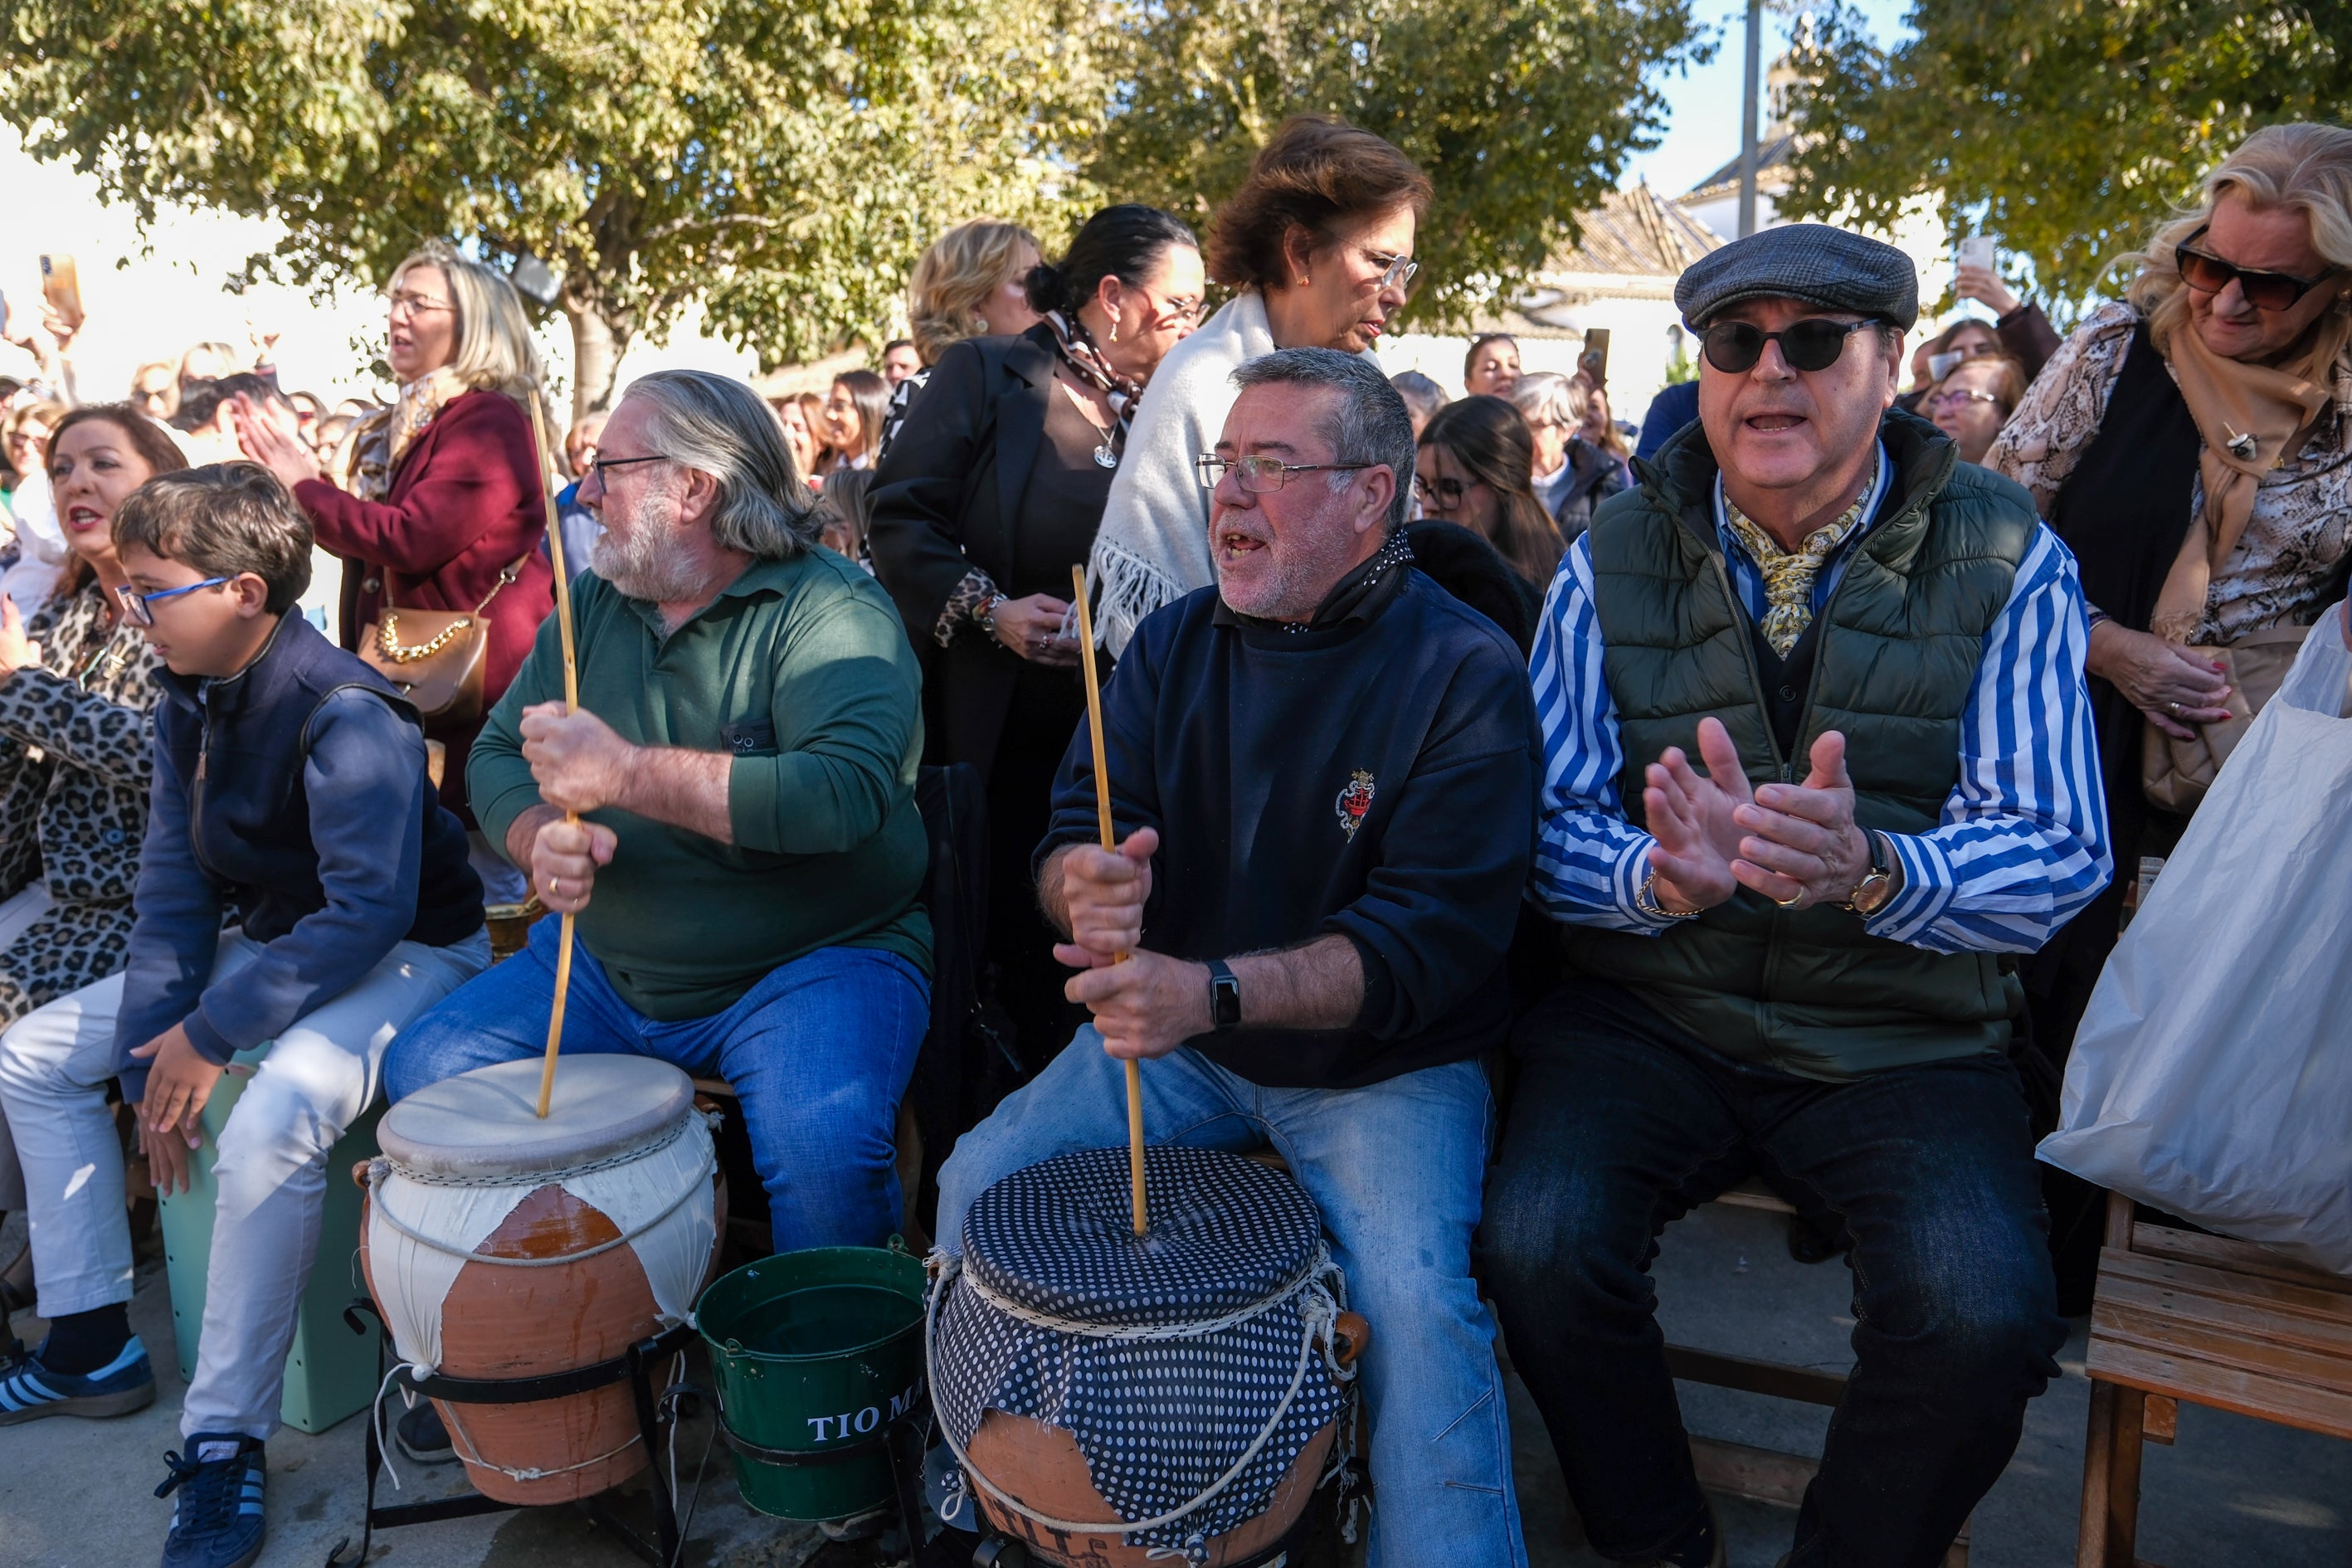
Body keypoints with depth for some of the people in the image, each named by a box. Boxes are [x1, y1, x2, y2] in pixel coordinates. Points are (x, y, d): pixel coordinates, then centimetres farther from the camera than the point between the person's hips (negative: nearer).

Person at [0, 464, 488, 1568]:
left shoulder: (344, 716, -27)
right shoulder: (189, 703, 1)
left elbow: (370, 911, -31)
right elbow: (175, 884, 2)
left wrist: (211, 1033, -25)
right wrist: (154, 1043, -8)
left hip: (407, 956, -9)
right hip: (265, 939, 10)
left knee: (272, 1118, -36)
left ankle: (225, 1441, -19)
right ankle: (91, 1349, 20)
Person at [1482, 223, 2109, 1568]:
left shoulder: (2008, 561, -1)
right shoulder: (1613, 562, 2)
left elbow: (2061, 851, -8)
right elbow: (1545, 824, -3)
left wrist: (1870, 871, -30)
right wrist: (1662, 875, -26)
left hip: (1905, 1044, 0)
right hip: (1648, 1016, 1)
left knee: (1984, 1316, -25)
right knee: (1539, 1246, -24)